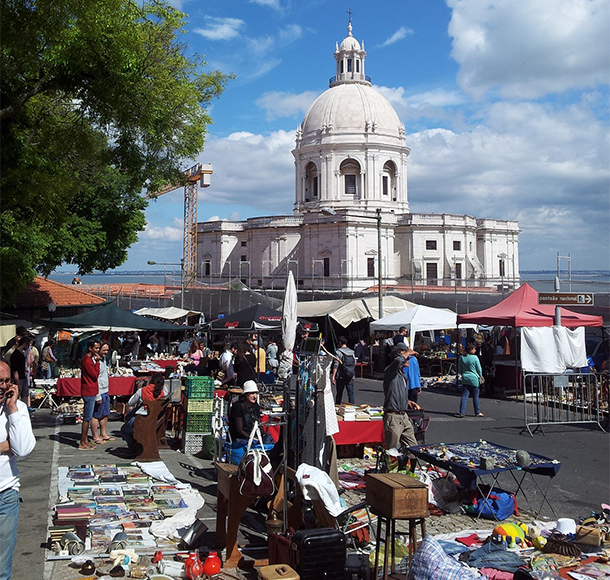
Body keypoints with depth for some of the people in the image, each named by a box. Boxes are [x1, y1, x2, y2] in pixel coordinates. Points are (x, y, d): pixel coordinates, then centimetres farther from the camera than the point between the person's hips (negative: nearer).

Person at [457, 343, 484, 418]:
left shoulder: (461, 358, 2)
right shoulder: (475, 358, -11)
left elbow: (459, 370, 9)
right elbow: (479, 369, -3)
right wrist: (480, 376, 14)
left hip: (465, 379, 4)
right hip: (474, 379, -4)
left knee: (464, 396, 3)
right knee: (475, 396, 9)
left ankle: (461, 412, -5)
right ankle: (477, 412, 18)